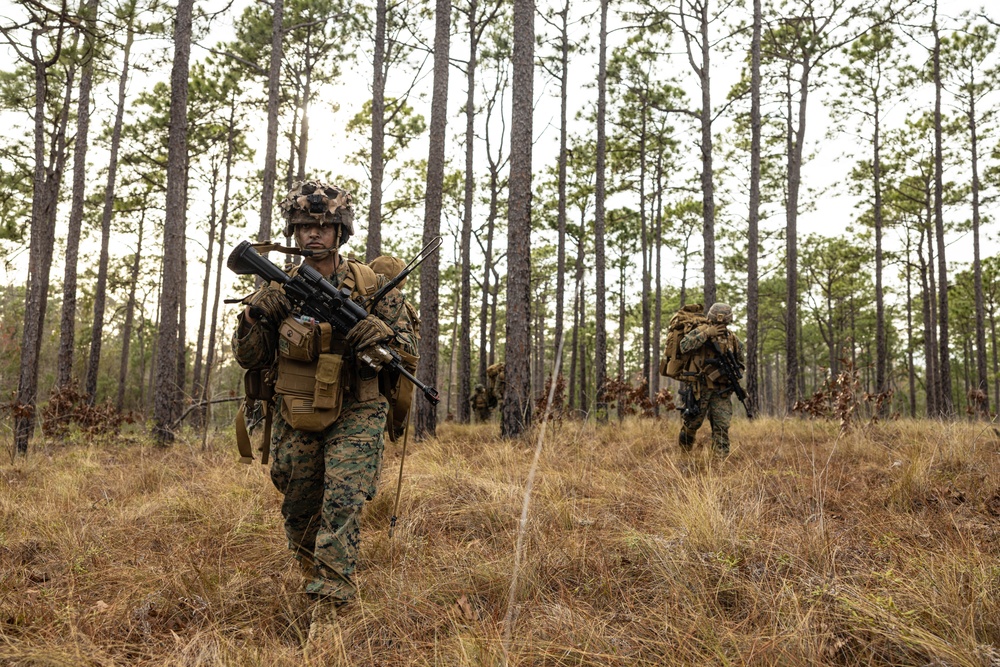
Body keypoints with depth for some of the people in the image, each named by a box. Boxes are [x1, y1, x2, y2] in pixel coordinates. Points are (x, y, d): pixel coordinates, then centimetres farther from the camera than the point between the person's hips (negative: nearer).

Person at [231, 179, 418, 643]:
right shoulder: (279, 288, 2)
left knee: (342, 504, -18)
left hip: (354, 417, -3)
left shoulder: (371, 286, -4)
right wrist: (254, 315, -15)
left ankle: (327, 608, -9)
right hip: (296, 422, 3)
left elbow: (409, 356, -3)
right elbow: (249, 358, 4)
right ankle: (317, 578, 41)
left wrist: (380, 333, -24)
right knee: (299, 513, 14)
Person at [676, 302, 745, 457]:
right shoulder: (700, 331, -7)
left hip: (721, 390, 3)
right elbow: (684, 346, -25)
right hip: (699, 387, -3)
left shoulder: (733, 339, 6)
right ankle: (684, 452, 34)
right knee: (693, 421, 9)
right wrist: (706, 333, -27)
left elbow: (741, 363, 17)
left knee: (722, 425, -2)